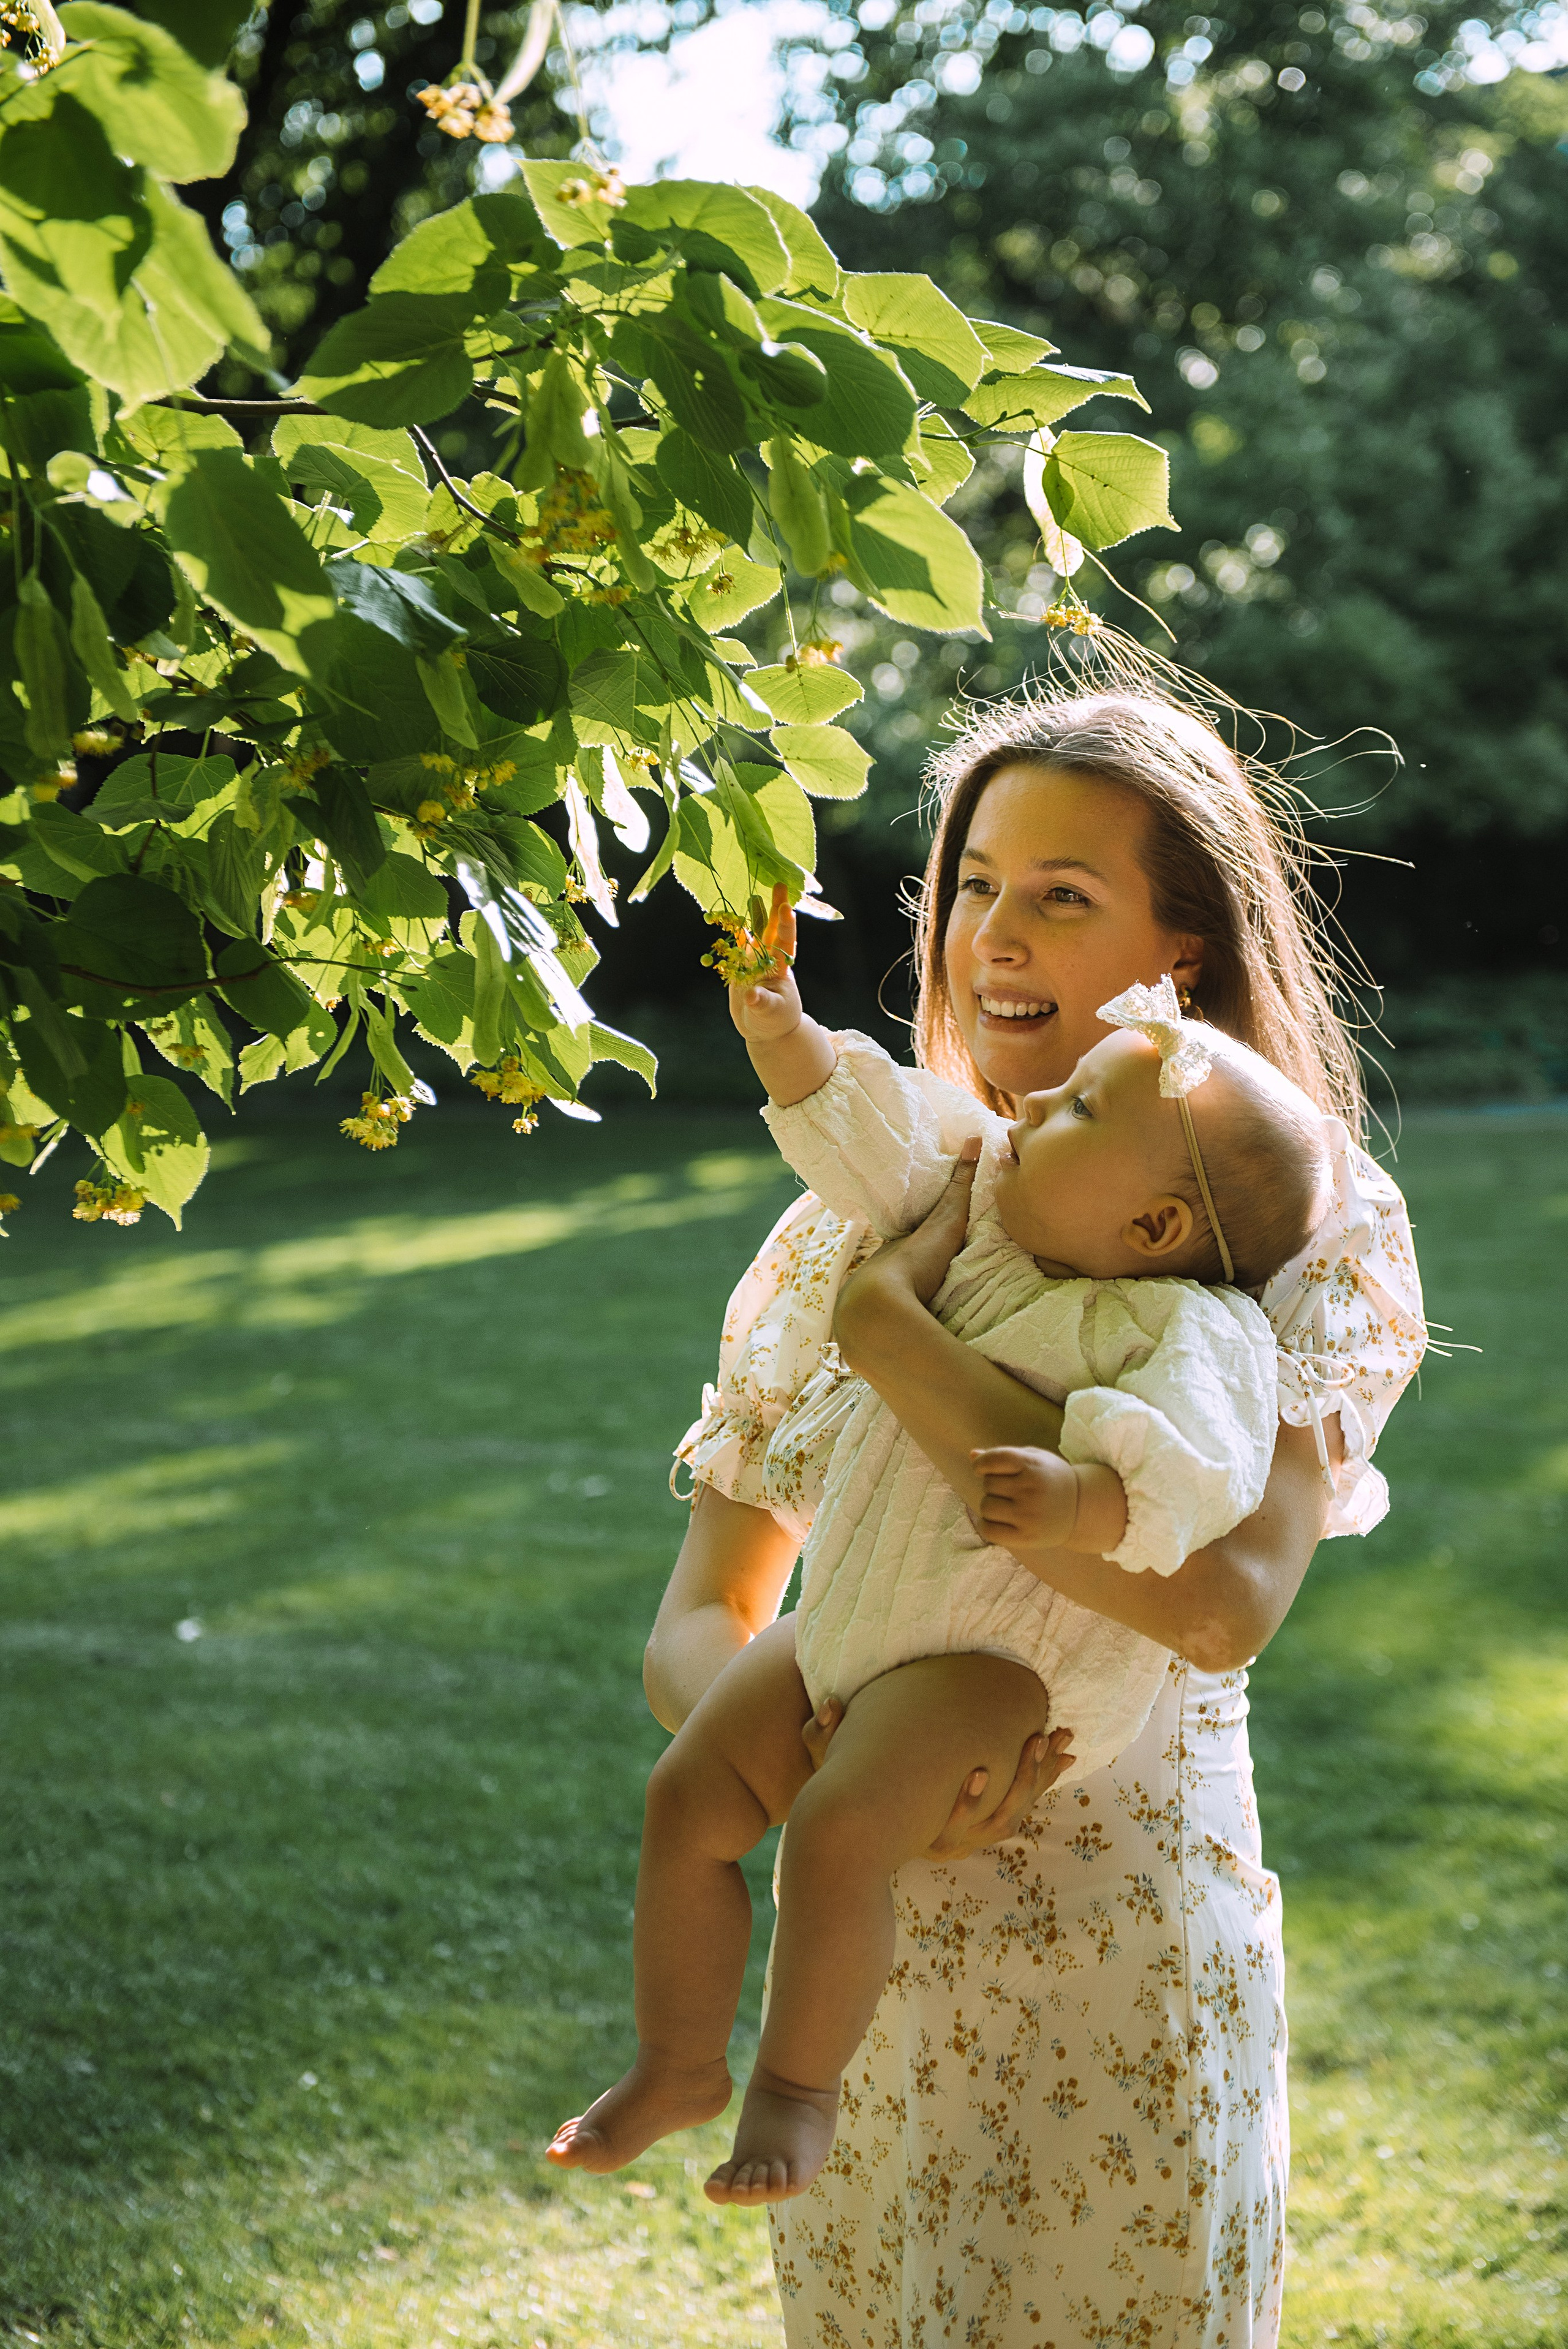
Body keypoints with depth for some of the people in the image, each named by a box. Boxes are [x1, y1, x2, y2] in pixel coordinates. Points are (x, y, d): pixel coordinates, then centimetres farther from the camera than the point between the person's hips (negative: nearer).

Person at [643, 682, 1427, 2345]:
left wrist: (899, 1335, -23)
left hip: (1146, 1971, -3)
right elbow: (697, 1628, 4)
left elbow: (1226, 1599, -25)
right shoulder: (866, 1214, 2)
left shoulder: (1310, 1229, -8)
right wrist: (833, 1769, -18)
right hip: (869, 1947, 3)